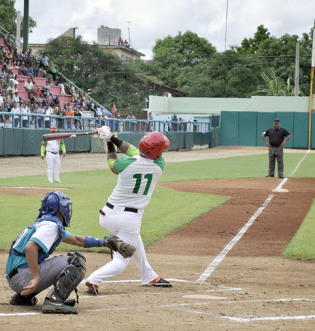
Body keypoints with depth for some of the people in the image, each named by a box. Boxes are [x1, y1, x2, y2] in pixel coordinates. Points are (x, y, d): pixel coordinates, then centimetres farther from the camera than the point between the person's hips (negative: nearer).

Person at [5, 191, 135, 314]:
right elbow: (30, 247, -26)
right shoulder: (51, 225, -10)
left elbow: (77, 240, 27)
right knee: (77, 261, -11)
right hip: (23, 276, -9)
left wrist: (106, 242, 24)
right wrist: (36, 278, -27)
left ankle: (23, 296, 23)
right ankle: (54, 301, -25)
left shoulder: (43, 223, 21)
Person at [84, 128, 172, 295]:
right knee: (121, 262, 4)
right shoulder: (159, 165, -9)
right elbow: (136, 153, 5)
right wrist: (115, 139, 6)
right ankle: (93, 280, -20)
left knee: (134, 239, 31)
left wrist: (110, 143, 21)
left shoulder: (126, 163, -13)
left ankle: (149, 277, 41)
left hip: (107, 215, 4)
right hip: (130, 219, -3)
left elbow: (112, 164, 11)